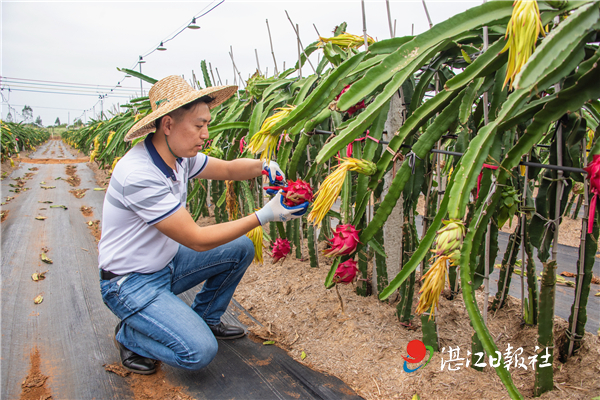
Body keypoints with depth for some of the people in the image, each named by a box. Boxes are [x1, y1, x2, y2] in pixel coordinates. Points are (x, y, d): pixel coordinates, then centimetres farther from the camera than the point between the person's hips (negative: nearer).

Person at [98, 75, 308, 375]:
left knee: (241, 248, 3)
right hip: (131, 282, -8)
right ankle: (129, 336, 8)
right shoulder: (138, 175, -32)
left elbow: (228, 169, 8)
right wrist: (264, 216, -28)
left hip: (167, 262, 9)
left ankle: (206, 319, 19)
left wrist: (263, 166, -14)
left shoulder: (180, 155, -5)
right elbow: (197, 240, -29)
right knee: (200, 351, -20)